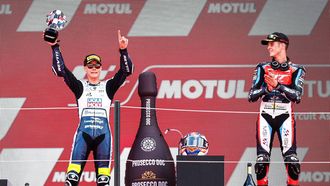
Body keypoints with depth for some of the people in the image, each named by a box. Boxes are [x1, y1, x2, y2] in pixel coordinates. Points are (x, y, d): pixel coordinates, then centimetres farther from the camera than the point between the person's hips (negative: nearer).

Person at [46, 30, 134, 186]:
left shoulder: (108, 87, 18)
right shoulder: (80, 87, 15)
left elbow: (126, 70, 8)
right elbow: (60, 70, 7)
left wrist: (123, 50, -6)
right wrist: (55, 47, -1)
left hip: (103, 132, 1)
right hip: (84, 130, -1)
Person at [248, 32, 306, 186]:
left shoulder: (296, 70, 5)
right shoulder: (263, 68, 10)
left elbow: (297, 96, -9)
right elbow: (251, 96, 3)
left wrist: (278, 85, -19)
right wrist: (266, 87, -13)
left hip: (285, 117, -2)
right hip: (265, 116, 2)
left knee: (291, 157, -12)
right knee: (262, 158, -5)